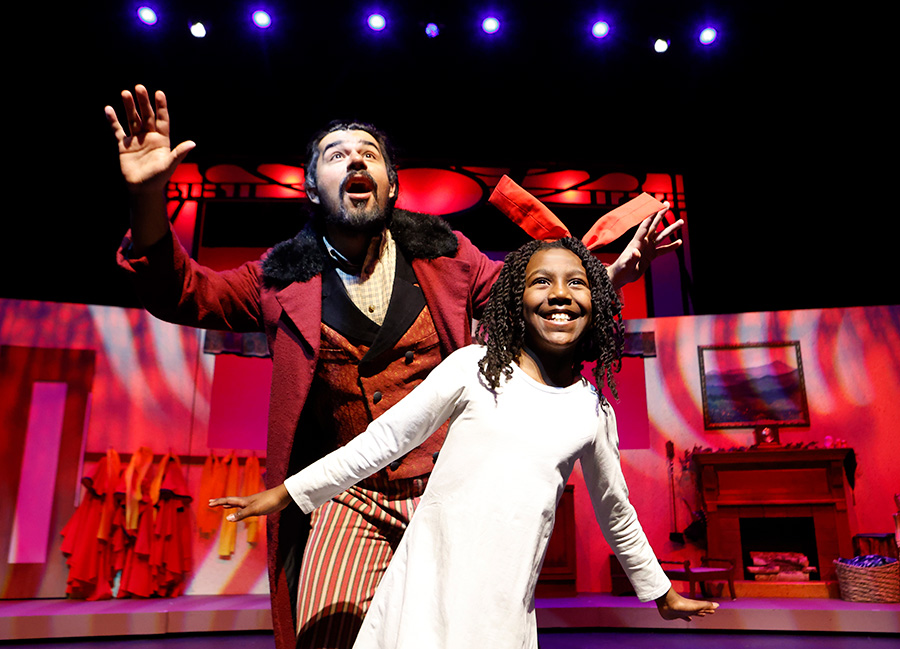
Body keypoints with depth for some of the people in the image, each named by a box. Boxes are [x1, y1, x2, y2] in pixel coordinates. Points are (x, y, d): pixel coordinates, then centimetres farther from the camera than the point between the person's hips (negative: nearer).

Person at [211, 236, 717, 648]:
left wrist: (662, 594, 28)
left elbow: (615, 511, 18)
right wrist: (286, 494, 3)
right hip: (428, 591, -2)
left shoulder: (594, 409, 4)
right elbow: (385, 438, 1)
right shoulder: (476, 368, -5)